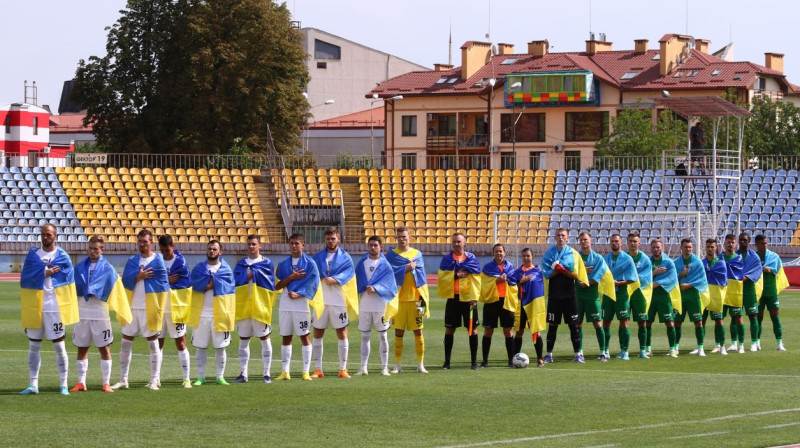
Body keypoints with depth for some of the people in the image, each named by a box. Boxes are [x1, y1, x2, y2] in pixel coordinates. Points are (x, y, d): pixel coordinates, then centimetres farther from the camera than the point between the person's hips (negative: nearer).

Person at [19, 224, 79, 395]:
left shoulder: (63, 257, 0)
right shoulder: (32, 255, 7)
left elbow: (67, 281, -2)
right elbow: (26, 278, -4)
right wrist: (45, 273, -13)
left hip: (55, 308, -3)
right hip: (34, 308, 3)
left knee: (59, 346, 1)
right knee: (34, 346, 6)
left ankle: (63, 385, 6)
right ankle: (33, 384, 11)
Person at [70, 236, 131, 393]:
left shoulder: (108, 269, -1)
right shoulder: (80, 267, 8)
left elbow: (116, 292, -4)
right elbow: (75, 286, 3)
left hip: (100, 314, -3)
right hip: (82, 313, 3)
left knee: (104, 348, 0)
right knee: (81, 348, 7)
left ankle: (106, 383, 5)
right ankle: (81, 382, 14)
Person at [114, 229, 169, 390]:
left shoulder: (158, 261, -4)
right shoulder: (132, 261, 10)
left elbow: (163, 288, -7)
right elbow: (125, 281, -1)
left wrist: (159, 311, -11)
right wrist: (139, 276, -18)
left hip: (149, 309, -5)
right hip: (132, 308, 5)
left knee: (153, 343, 1)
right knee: (125, 343, 5)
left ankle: (154, 381, 5)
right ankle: (123, 380, 12)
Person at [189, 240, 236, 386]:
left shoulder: (226, 270, 5)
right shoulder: (198, 268, 8)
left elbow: (226, 286, -9)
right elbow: (195, 285, -7)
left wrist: (207, 284, -8)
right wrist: (216, 284, -10)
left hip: (219, 314, -1)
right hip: (201, 314, 1)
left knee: (220, 347, 3)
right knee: (200, 347, 4)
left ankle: (220, 377, 11)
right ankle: (200, 377, 11)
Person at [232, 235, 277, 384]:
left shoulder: (266, 263, 3)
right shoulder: (241, 264, 12)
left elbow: (268, 281, -9)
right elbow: (236, 280, 1)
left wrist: (250, 273, -8)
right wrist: (254, 273, -8)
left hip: (260, 307, -3)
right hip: (243, 307, 3)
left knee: (265, 339, -1)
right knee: (243, 340, 7)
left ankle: (266, 373, 5)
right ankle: (243, 374, 13)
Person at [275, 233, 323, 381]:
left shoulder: (309, 263, 0)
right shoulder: (283, 264, 10)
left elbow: (312, 284, -7)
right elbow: (277, 285, 5)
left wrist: (298, 294, -17)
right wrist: (291, 277, -9)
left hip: (301, 304, -4)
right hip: (285, 305, 4)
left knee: (304, 336, -3)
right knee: (285, 337, 6)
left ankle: (306, 372, 0)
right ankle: (285, 372, 9)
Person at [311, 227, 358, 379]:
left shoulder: (345, 257, 5)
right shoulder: (317, 257, 11)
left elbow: (348, 272, -10)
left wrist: (334, 279, -26)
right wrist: (324, 278, -18)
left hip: (339, 301, -2)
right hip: (320, 300, 2)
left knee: (342, 334, -1)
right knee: (317, 334, 3)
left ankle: (343, 369, 5)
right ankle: (317, 369, 10)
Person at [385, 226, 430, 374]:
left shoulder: (417, 254, 9)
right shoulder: (391, 254, 5)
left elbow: (422, 276, 6)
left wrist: (423, 297, -1)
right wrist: (406, 268, -12)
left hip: (415, 298, 1)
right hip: (398, 298, -1)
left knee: (418, 331, 1)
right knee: (398, 331, 1)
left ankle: (420, 364, 7)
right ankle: (398, 364, 8)